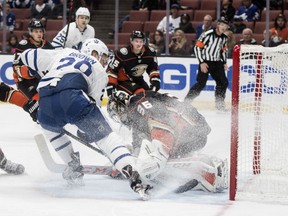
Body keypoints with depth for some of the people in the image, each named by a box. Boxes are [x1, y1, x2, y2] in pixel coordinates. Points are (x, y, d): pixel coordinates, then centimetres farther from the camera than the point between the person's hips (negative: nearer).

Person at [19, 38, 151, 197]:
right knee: (105, 136, 2)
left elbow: (29, 56, 35)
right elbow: (94, 100, 24)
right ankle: (133, 176, -15)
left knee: (50, 127, 37)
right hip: (71, 95, -3)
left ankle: (73, 168, 32)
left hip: (45, 104, 4)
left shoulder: (64, 53, 36)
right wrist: (87, 130, 36)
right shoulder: (100, 72, 29)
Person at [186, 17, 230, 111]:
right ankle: (187, 101, -7)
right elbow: (197, 47, -13)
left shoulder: (224, 38, 7)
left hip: (217, 62, 7)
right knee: (201, 83, -15)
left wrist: (224, 63, 11)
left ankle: (219, 104, 11)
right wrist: (202, 62, -16)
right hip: (205, 62, -7)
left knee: (223, 82, 0)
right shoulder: (207, 35, -15)